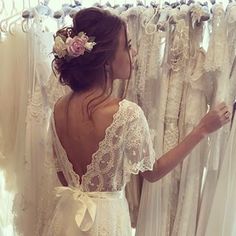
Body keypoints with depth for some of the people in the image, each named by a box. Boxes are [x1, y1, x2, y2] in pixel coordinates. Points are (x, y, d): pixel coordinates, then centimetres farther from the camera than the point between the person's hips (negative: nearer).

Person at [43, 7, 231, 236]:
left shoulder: (60, 108, -8)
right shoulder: (127, 113, -25)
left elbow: (62, 173, 3)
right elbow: (153, 171, -9)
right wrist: (202, 129, -5)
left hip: (68, 216, 4)